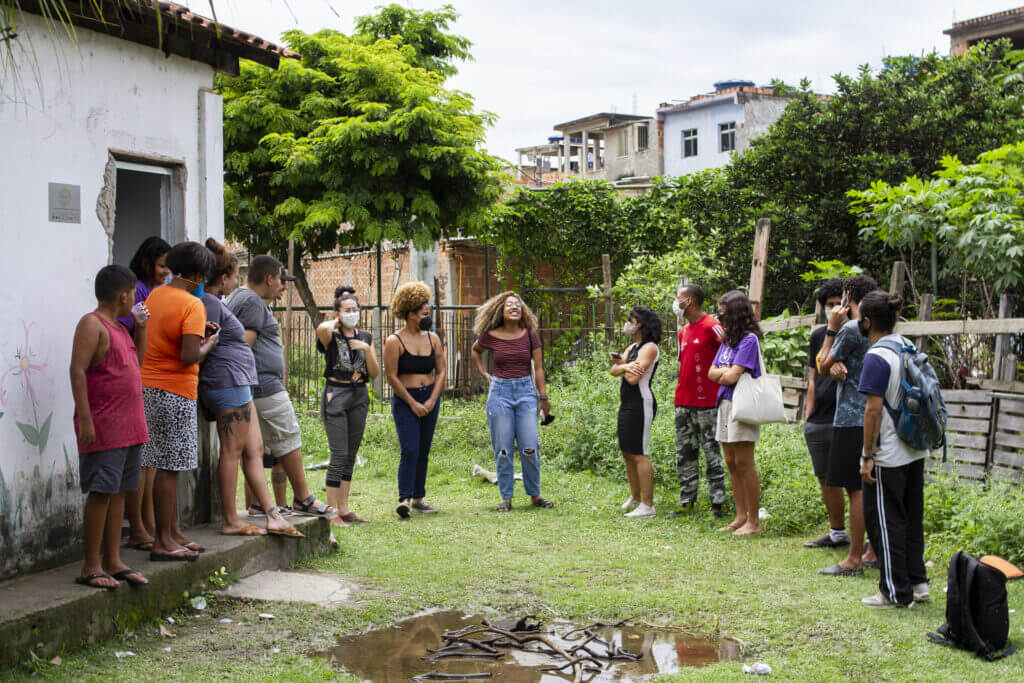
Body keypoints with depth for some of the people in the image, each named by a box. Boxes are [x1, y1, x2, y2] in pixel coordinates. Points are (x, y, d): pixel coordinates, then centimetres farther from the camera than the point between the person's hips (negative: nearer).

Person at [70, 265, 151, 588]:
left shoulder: (119, 327, 18)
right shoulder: (91, 325, -9)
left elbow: (136, 363, 31)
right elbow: (77, 371, -16)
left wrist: (140, 329, 18)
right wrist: (85, 419, -21)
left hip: (129, 426, 9)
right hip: (103, 427, -9)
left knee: (118, 492, 10)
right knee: (101, 492, -8)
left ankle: (113, 561, 16)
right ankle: (90, 567, -3)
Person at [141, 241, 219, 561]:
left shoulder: (155, 295, 11)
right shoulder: (192, 304, -14)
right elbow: (190, 356, -22)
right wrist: (209, 343, -3)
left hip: (148, 387, 9)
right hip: (174, 391, -9)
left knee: (168, 466, 15)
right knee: (168, 467, -3)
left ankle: (174, 533, 23)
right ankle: (163, 542, 2)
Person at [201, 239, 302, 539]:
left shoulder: (215, 303, 19)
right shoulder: (210, 303, -12)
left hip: (239, 385, 11)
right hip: (229, 382, -11)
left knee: (254, 450, 8)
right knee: (232, 452, -5)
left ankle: (273, 517, 9)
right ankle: (230, 521, 1)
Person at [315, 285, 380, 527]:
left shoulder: (366, 337, 10)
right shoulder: (331, 335, -6)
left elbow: (375, 373, 7)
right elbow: (322, 329, -33)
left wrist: (367, 349, -8)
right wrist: (336, 322, -12)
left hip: (359, 396, 6)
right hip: (335, 395, -6)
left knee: (351, 454, 9)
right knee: (339, 454, -10)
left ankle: (344, 509, 16)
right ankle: (331, 512, -6)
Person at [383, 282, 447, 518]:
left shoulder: (433, 339, 7)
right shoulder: (394, 342, -8)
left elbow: (442, 371, 7)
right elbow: (392, 376, -9)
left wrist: (432, 401, -4)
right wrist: (413, 403, -10)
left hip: (430, 399, 5)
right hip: (405, 401, -5)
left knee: (423, 451, 9)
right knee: (410, 451, -16)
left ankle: (418, 499, 16)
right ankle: (404, 500, -18)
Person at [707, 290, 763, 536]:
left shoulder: (749, 340, -11)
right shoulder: (727, 341, 16)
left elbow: (732, 376, -18)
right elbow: (712, 373, 12)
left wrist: (724, 374, 2)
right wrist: (727, 373, -7)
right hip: (725, 404, 9)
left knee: (743, 463, -7)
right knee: (731, 463, 10)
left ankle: (754, 521, -2)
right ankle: (741, 516, 17)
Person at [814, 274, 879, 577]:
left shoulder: (851, 329, -14)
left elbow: (823, 366, -3)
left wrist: (831, 328, 1)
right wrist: (837, 364, -8)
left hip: (853, 419, -9)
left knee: (856, 489, -6)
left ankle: (854, 560, -4)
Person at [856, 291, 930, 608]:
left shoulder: (877, 357, -19)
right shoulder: (906, 345, 7)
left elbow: (874, 409, -21)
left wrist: (868, 456, -17)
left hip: (888, 455, -9)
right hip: (915, 451, 9)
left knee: (885, 520, 2)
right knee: (911, 517, 17)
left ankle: (897, 592, 9)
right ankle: (918, 582, 24)